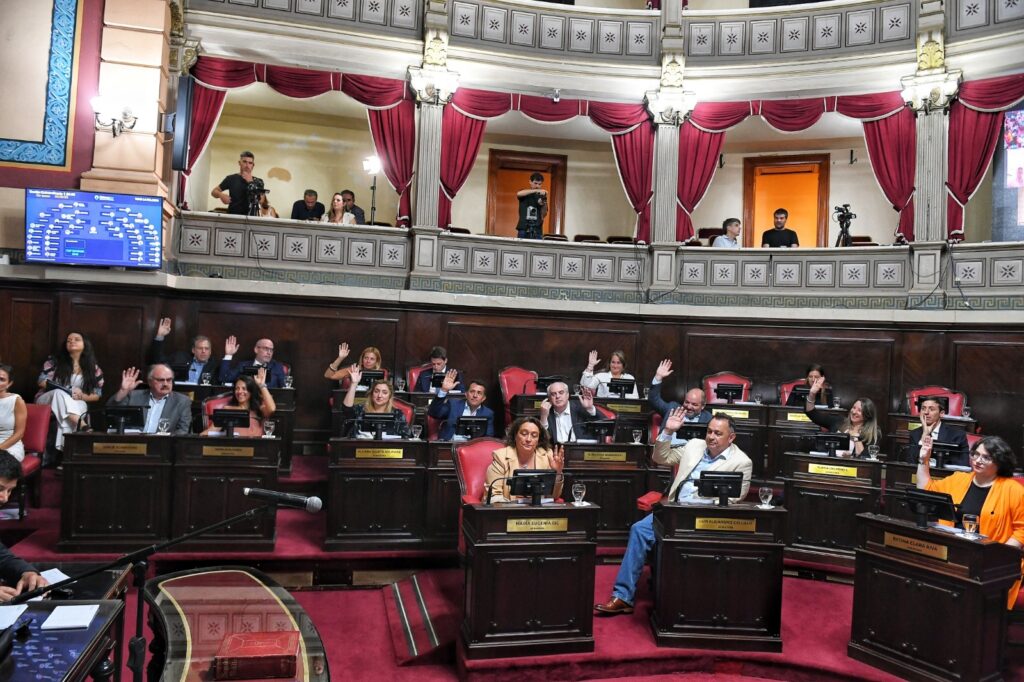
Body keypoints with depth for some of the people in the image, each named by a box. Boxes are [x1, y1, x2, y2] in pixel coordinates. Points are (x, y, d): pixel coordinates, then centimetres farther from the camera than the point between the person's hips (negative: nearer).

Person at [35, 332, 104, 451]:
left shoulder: (93, 369, 3)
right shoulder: (55, 361, 2)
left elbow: (97, 395, 4)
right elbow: (41, 381, -4)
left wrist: (81, 396, -19)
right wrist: (69, 391, -18)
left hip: (76, 406, 1)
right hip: (47, 400, -1)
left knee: (82, 405, -34)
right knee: (60, 393, -34)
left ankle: (63, 443, -47)